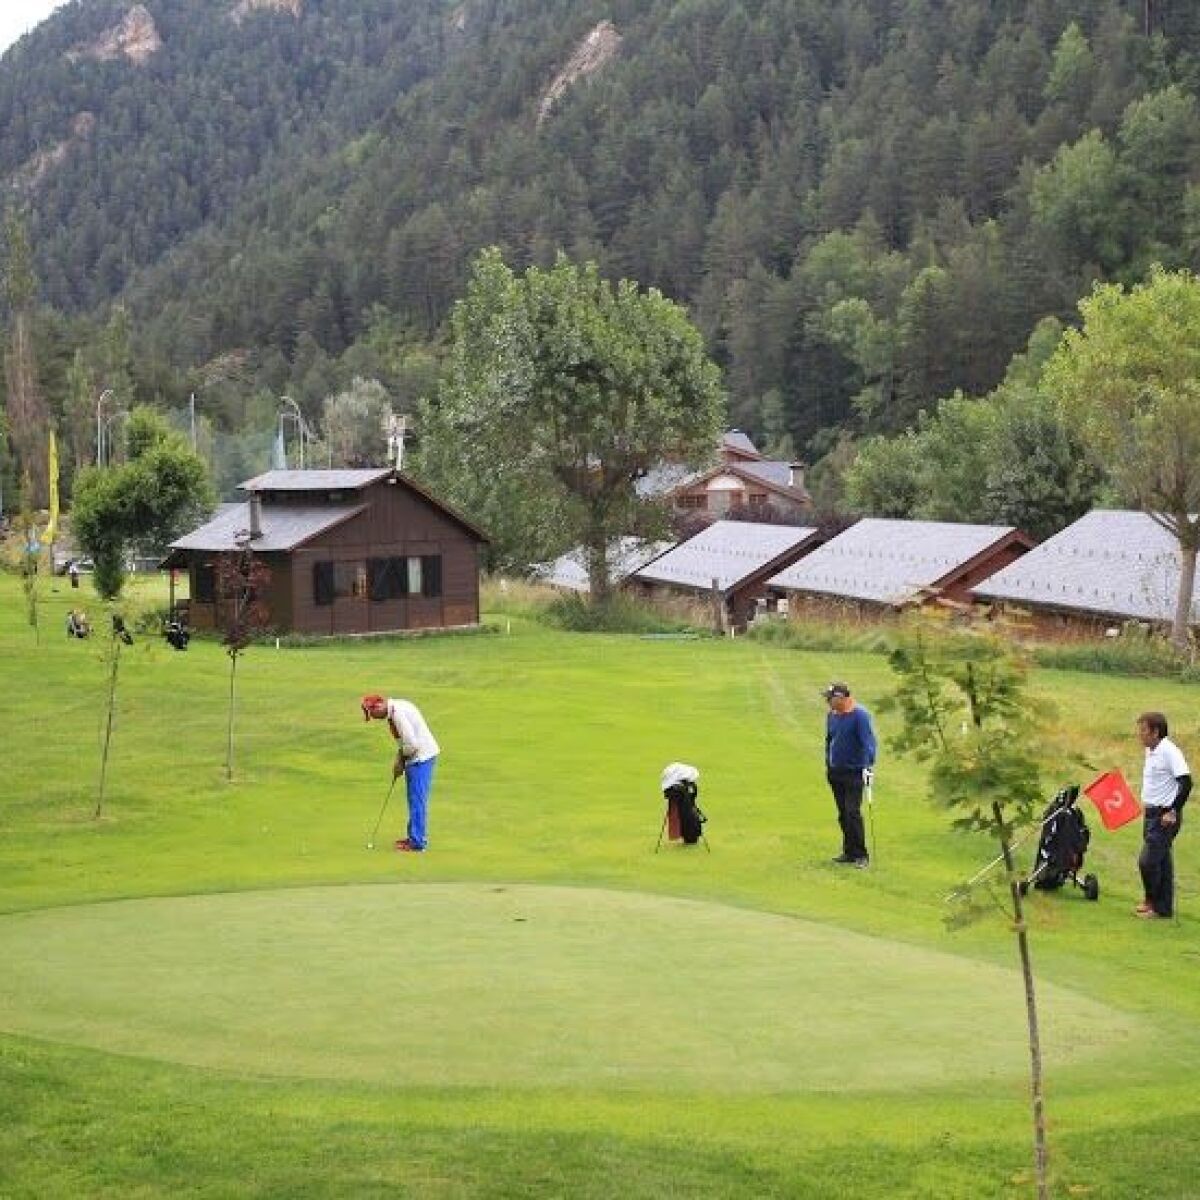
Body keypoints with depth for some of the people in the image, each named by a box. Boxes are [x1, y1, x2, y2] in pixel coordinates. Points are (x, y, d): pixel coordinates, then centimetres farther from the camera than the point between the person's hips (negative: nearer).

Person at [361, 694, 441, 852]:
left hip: (421, 757, -10)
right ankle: (415, 837, 26)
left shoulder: (398, 713, -22)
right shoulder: (395, 710, 10)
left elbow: (412, 744, -24)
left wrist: (401, 760, -7)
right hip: (418, 757, 10)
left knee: (417, 799, -6)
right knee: (415, 799, 17)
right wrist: (399, 761, 6)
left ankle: (417, 843, -2)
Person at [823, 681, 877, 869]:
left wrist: (868, 766, -28)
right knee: (843, 814, 10)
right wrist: (828, 764, 21)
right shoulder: (832, 715, 8)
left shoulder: (860, 715, -13)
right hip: (836, 772, 7)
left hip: (854, 773, -7)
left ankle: (861, 855, -7)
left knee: (852, 813, -12)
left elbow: (868, 742, -19)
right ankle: (849, 853, 17)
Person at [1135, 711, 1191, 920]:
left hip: (1165, 816, -9)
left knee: (1148, 860, -8)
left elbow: (1186, 783, -22)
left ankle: (1156, 904, 5)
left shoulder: (1169, 751, -19)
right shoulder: (1150, 751, 10)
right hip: (1152, 813, 9)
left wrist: (1173, 812, -21)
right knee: (1161, 861, 14)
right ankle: (1163, 905, 22)